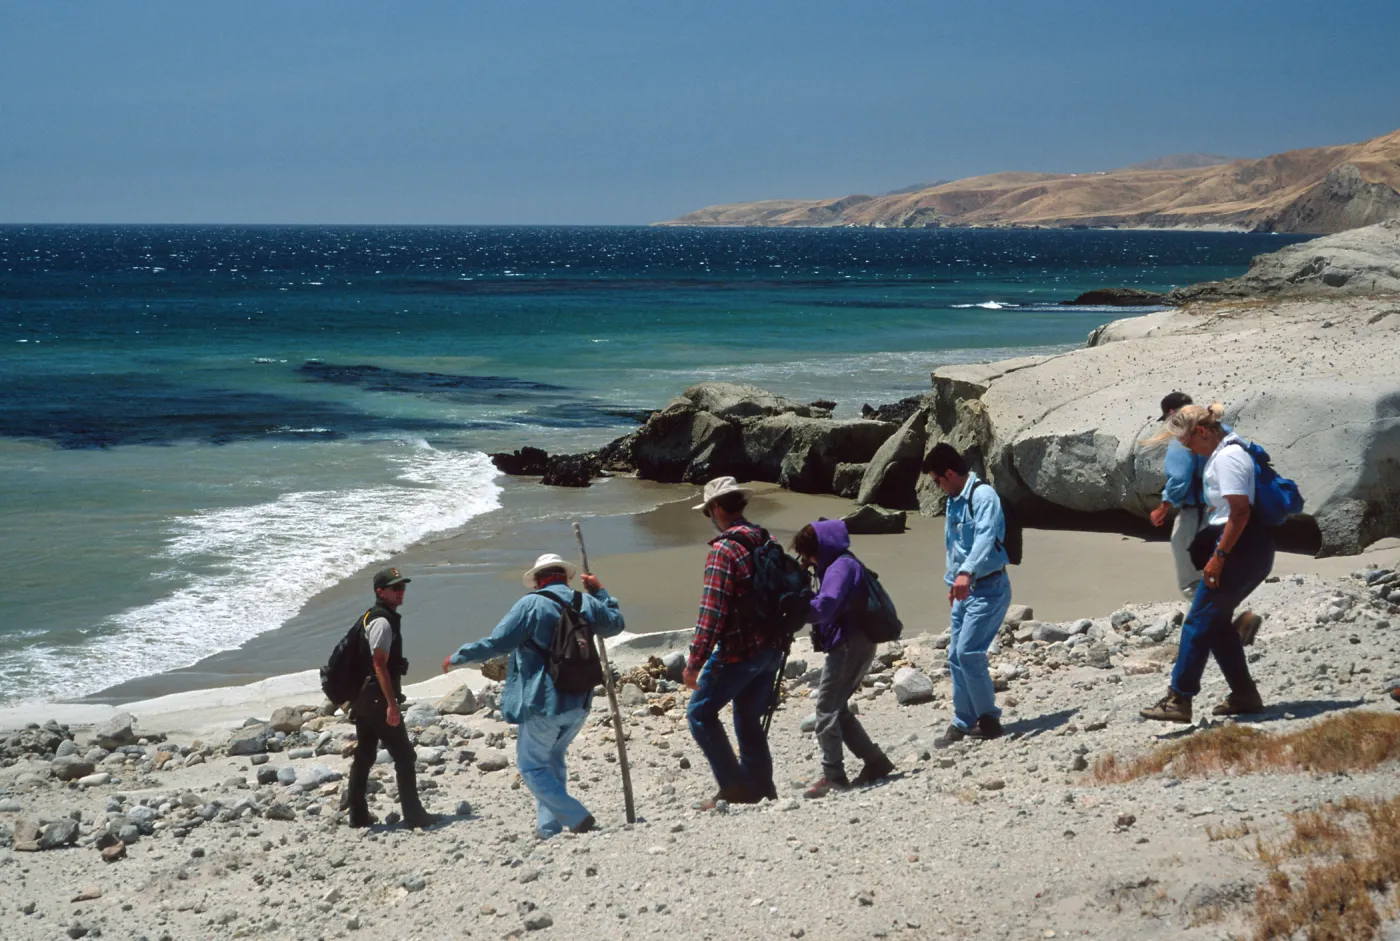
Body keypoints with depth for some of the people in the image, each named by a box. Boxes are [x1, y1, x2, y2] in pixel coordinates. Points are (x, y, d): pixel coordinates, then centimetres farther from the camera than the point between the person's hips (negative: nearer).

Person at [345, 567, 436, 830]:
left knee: (364, 756, 12)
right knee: (404, 756, -5)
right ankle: (413, 815, -2)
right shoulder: (383, 621, -15)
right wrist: (392, 704, -24)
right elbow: (380, 665, -22)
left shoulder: (370, 618, 16)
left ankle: (358, 815, 17)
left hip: (364, 699, 10)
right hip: (378, 699, -10)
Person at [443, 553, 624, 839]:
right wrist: (600, 592, 33)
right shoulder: (587, 603, 5)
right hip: (579, 704, 7)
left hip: (543, 703, -7)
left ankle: (578, 819, -8)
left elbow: (496, 643, -10)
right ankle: (549, 826, 20)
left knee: (532, 766, 2)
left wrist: (457, 657, 3)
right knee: (553, 761, 22)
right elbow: (615, 623, 25)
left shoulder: (531, 604, -12)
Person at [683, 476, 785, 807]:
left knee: (700, 712, 3)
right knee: (749, 719, 18)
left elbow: (712, 612, -20)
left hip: (739, 650, -8)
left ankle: (735, 787, -1)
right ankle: (761, 789, 19)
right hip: (772, 649, 8)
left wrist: (694, 663, -17)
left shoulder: (724, 550, -16)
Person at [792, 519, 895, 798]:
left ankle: (833, 775, -2)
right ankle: (875, 762, 20)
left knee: (827, 709, -6)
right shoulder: (838, 565, 17)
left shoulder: (840, 567, -16)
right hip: (853, 644, 10)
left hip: (850, 646, -10)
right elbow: (828, 605, 18)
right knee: (837, 709, 16)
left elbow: (825, 606, -30)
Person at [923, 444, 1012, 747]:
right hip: (964, 589, 9)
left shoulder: (983, 495, -15)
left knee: (968, 652, -16)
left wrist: (966, 572, -43)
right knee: (956, 656, 8)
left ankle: (989, 719, -4)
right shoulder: (954, 500, 14)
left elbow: (985, 538, -30)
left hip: (988, 588, -9)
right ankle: (963, 723, 16)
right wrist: (952, 580, 30)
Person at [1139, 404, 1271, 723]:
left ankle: (1178, 700, -5)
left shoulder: (1227, 458, -17)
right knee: (1216, 621, 15)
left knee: (1200, 621, -7)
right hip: (1251, 551, 10)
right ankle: (1244, 695, 19)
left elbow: (1240, 512, -23)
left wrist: (1218, 556, -21)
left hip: (1240, 548, -10)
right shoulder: (1224, 451, 14)